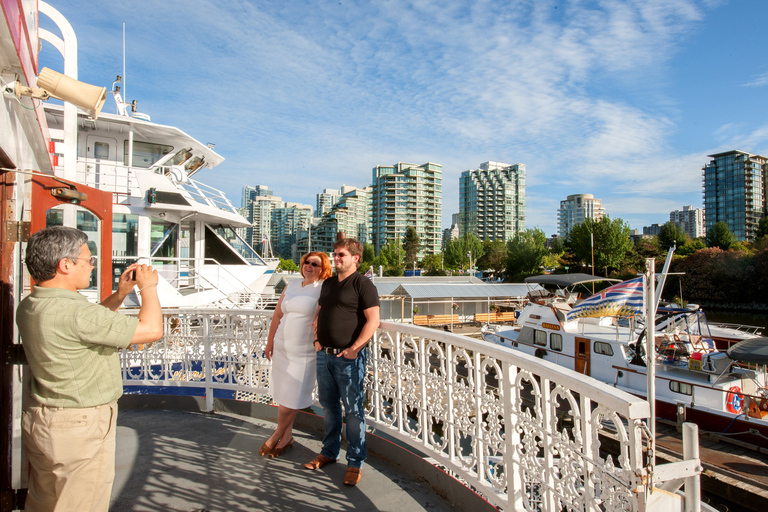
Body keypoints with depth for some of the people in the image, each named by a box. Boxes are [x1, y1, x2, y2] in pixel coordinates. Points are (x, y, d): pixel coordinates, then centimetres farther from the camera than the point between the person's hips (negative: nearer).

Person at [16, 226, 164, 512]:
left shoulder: (28, 307, 2)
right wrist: (148, 287, -11)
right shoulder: (72, 312, -28)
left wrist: (119, 295, 7)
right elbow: (151, 330, -26)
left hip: (40, 421, 9)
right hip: (80, 427, -9)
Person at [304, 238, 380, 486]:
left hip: (349, 357, -7)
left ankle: (355, 462, 15)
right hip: (324, 354, 7)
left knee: (353, 409, 2)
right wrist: (317, 339, 10)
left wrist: (354, 348, -18)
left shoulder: (363, 284, -9)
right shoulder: (328, 283, 13)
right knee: (328, 405, 18)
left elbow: (373, 320, -15)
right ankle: (329, 452, 34)